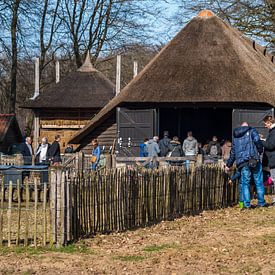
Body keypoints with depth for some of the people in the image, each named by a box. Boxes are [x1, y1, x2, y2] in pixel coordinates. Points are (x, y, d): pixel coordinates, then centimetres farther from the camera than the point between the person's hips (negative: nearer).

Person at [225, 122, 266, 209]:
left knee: (245, 183, 6)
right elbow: (257, 141, -8)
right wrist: (260, 151, 10)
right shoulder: (252, 131, 9)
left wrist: (228, 165, 34)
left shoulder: (235, 136, 23)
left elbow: (233, 152, 27)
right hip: (254, 158, -3)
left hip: (242, 162, 3)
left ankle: (246, 204, -1)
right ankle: (261, 202, 7)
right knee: (259, 182, 5)